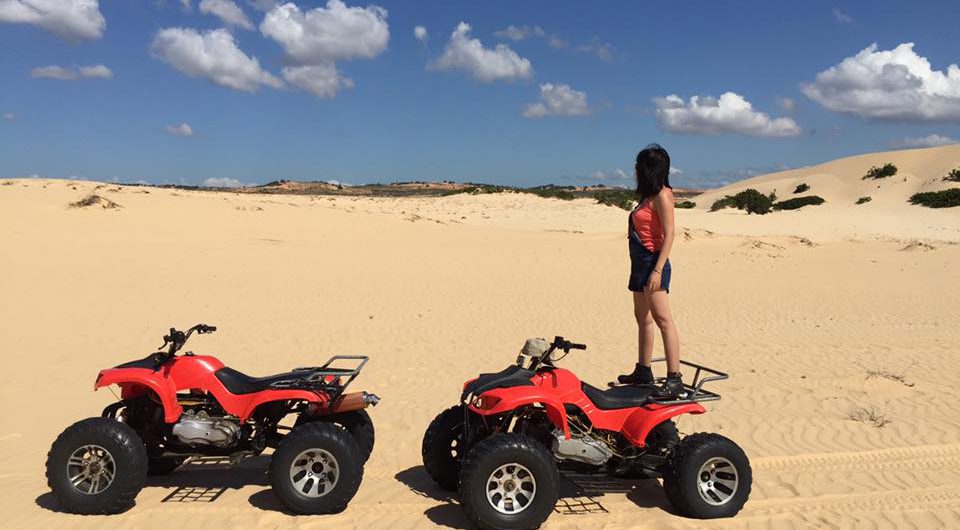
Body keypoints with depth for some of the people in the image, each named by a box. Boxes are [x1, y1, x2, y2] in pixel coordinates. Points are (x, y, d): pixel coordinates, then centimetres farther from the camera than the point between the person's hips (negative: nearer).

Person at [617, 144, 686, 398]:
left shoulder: (662, 195, -10)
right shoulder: (648, 196, 17)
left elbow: (669, 234, -17)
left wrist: (658, 270, -24)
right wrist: (646, 268, 17)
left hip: (653, 262, -11)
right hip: (640, 262, 11)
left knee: (662, 318, -13)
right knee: (643, 318, 15)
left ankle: (674, 380, -13)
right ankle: (643, 372, 25)